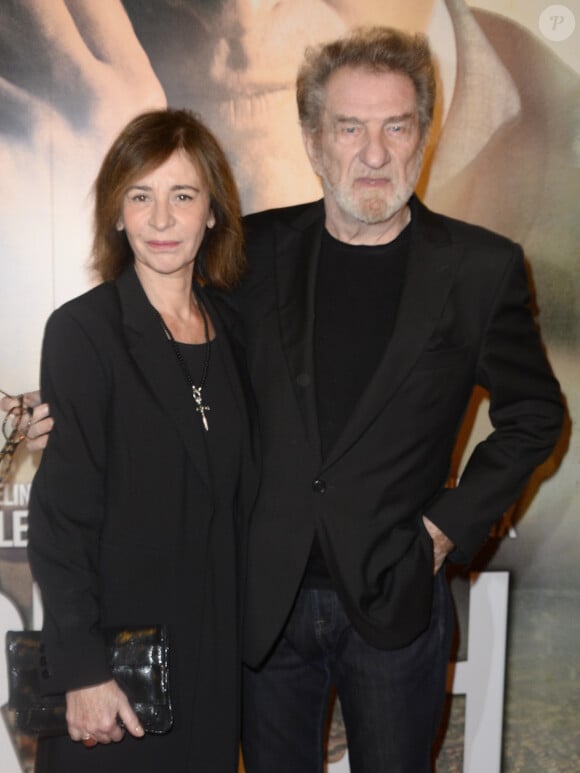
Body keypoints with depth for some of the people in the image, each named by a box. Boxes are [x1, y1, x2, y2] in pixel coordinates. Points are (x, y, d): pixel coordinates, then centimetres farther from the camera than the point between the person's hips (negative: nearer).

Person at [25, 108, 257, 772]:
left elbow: (237, 492, 9)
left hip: (216, 642, 5)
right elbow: (60, 516, -14)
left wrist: (247, 625, 6)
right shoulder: (83, 332, -13)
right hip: (116, 639, -4)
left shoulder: (231, 326, 3)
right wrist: (82, 669, -15)